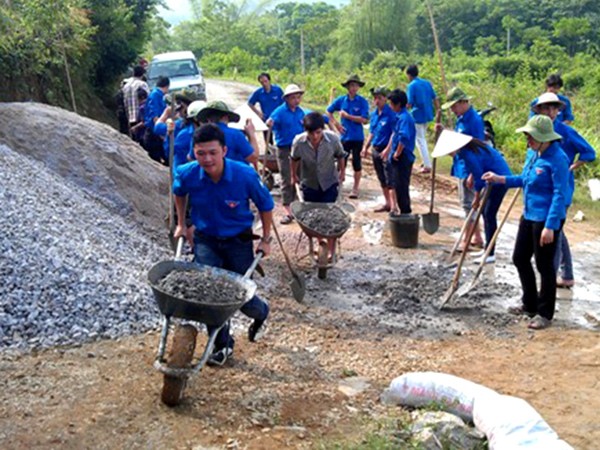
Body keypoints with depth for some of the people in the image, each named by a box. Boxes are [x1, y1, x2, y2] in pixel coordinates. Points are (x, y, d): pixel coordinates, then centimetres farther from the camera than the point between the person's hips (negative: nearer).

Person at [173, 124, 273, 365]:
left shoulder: (245, 175, -26)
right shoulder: (187, 174, -19)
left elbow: (266, 206, -7)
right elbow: (179, 193, 8)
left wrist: (266, 239, 0)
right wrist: (182, 224, 13)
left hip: (238, 241, -1)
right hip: (205, 239, 2)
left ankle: (261, 312, 46)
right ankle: (222, 344, 14)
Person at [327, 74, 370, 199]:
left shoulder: (362, 101, -7)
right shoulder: (341, 100, 1)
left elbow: (364, 120, -14)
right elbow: (328, 111, 13)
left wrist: (347, 116, -16)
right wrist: (336, 124, 2)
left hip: (357, 138, -2)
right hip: (344, 136, 2)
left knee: (356, 163, 5)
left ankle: (355, 189, 15)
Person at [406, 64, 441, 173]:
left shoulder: (411, 86, -12)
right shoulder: (427, 83, 8)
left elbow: (409, 103, -17)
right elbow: (435, 99, 9)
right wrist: (438, 112, 15)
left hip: (418, 115, -7)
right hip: (428, 114, 7)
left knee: (420, 140, 0)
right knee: (423, 138, 22)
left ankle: (427, 166, -2)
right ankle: (426, 161, 26)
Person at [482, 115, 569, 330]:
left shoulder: (557, 159, -20)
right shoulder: (532, 153, 6)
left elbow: (560, 195, -21)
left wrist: (550, 226, -23)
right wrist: (500, 179, 12)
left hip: (546, 219, -9)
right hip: (529, 215, 9)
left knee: (544, 265, 3)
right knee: (520, 258, 17)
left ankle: (545, 314, 18)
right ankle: (530, 304, 34)